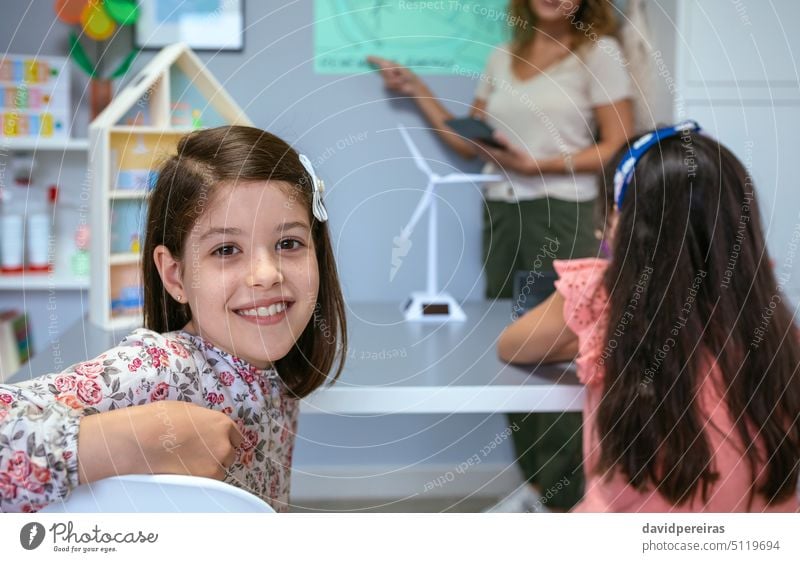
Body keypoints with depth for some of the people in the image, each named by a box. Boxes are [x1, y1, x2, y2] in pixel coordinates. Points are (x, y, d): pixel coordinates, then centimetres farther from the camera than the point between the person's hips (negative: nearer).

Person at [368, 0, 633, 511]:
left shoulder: (598, 52, 0)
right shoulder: (502, 58, 14)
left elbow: (619, 146, -5)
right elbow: (472, 143, 15)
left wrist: (538, 165, -15)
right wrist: (417, 91, 10)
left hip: (562, 215, -5)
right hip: (502, 213, 5)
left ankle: (567, 499, 2)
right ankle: (535, 483, 15)